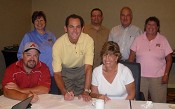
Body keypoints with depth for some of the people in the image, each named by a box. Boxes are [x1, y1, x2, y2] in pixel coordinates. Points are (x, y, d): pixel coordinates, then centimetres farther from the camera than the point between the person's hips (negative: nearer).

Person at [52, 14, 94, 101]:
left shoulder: (88, 40, -26)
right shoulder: (58, 44, -25)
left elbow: (88, 67, -28)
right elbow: (57, 73, -23)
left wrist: (86, 92, -36)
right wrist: (64, 92, -39)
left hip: (82, 70, 1)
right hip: (65, 72, 0)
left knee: (83, 99, -2)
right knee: (67, 99, -5)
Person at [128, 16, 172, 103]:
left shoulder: (163, 40, 2)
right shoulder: (138, 39, 3)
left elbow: (169, 59, 4)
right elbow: (131, 57, 5)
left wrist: (166, 74, -4)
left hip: (158, 77, 0)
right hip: (140, 76, 1)